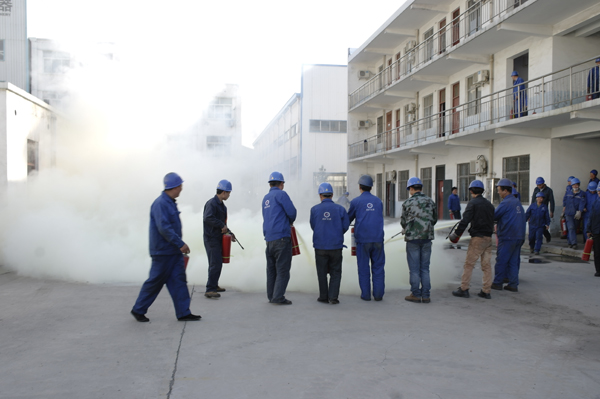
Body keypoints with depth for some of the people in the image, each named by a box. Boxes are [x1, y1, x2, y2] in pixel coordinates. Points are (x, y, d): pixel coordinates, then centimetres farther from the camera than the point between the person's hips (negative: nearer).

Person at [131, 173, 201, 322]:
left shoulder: (171, 203, 13)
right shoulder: (160, 203, -18)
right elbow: (164, 227, -25)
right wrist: (180, 243, -25)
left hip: (174, 251, 9)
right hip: (162, 252, -9)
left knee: (179, 281, 6)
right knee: (155, 281, 2)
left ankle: (184, 313, 10)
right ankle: (138, 310, 19)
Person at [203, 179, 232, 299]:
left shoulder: (222, 205, 16)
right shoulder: (211, 203, -14)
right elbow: (208, 218, -28)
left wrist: (228, 231, 7)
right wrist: (222, 225, -22)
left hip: (218, 239, 10)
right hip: (211, 239, -10)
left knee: (218, 263, 16)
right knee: (215, 264, -13)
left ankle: (214, 286, 28)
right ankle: (209, 290, -12)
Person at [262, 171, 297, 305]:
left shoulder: (265, 198, 16)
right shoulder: (281, 194, -7)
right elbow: (291, 211, -12)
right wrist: (290, 222, 10)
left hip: (269, 238, 8)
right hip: (281, 236, -8)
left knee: (271, 269, 13)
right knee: (282, 269, -4)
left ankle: (271, 296, 18)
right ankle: (278, 297, -5)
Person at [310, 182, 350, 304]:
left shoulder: (314, 209, -2)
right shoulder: (340, 209, -2)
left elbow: (313, 226, 5)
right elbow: (345, 226, 1)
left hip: (320, 246, 0)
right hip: (336, 246, 0)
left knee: (322, 273, 12)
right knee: (335, 273, 9)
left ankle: (324, 297, 18)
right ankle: (333, 297, 3)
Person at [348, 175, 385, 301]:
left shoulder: (355, 201, -1)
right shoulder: (378, 201, 9)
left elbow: (349, 219, 9)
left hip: (362, 239, -2)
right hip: (378, 238, 2)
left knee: (363, 267, 5)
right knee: (378, 266, 7)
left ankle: (365, 294, 8)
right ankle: (378, 294, 7)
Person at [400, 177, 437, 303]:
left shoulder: (407, 203, -9)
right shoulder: (430, 202, 3)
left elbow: (403, 222, -1)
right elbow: (434, 219, 11)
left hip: (413, 238, -4)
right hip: (427, 237, 4)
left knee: (414, 268, 4)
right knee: (425, 268, 10)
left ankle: (416, 294, 8)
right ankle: (425, 295, 12)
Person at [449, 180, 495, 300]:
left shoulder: (473, 203, -9)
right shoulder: (489, 204, 13)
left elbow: (465, 220, -15)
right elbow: (492, 221, 17)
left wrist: (456, 233, -9)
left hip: (477, 237, -7)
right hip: (488, 237, 7)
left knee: (469, 264, 0)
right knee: (487, 265, 9)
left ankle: (464, 289, 2)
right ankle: (486, 291, 12)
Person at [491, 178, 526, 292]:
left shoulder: (506, 203, -14)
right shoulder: (517, 202, 13)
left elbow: (494, 216, -11)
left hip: (507, 237, -8)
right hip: (519, 236, 8)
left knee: (501, 260, 2)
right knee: (514, 261, 10)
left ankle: (497, 283, 9)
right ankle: (513, 284, 11)